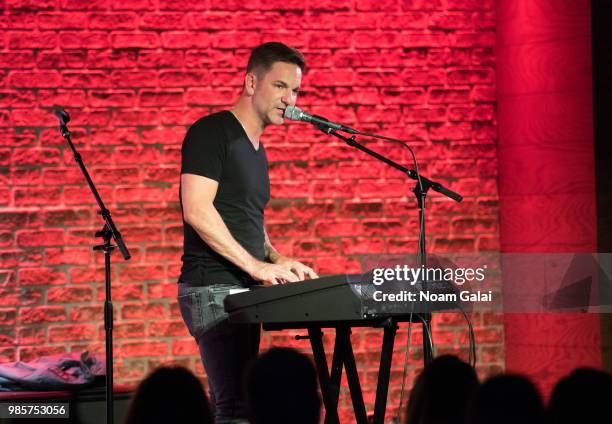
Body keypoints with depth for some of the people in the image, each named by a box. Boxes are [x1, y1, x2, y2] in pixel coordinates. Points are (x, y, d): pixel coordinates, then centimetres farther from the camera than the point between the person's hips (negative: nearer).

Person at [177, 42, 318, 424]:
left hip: (243, 293, 9)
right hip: (213, 289, -9)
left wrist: (277, 259, 8)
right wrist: (257, 266, -19)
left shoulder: (257, 151, 21)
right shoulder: (213, 132, -7)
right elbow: (196, 210, -17)